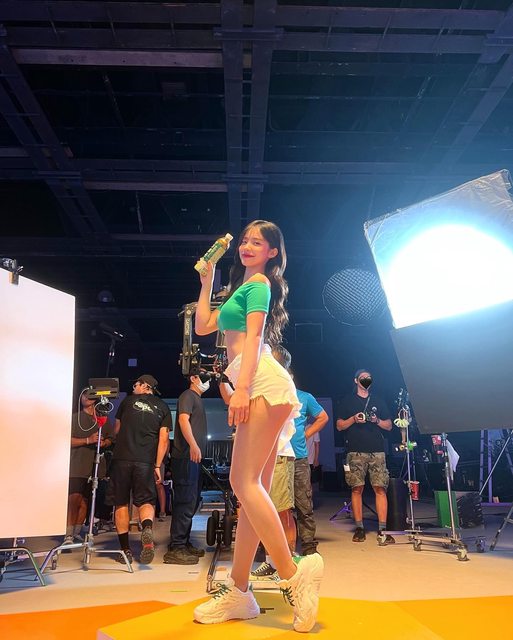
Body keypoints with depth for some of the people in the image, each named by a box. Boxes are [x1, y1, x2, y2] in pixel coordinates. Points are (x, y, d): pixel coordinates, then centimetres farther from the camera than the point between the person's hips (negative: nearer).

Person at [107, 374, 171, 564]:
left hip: (122, 458, 0)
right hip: (146, 462, 0)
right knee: (146, 501, 7)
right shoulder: (163, 407, 11)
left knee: (121, 503, 9)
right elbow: (163, 439, 2)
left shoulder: (128, 401, 11)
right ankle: (147, 530, -23)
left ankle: (125, 549, 8)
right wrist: (157, 465, 3)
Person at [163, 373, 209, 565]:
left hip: (193, 458, 10)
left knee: (192, 502, 14)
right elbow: (183, 419, -20)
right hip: (185, 457, -10)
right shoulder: (188, 395, -3)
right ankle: (175, 549, -9)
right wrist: (193, 445, -30)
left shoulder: (198, 399, 25)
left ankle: (184, 544, 22)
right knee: (185, 502, -11)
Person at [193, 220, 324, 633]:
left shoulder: (258, 284, 4)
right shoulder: (243, 289, 30)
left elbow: (253, 336, -9)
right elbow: (203, 326, 32)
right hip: (260, 387, 9)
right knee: (253, 487, 3)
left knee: (245, 482, -17)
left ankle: (293, 576, -17)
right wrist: (207, 282, 32)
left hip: (261, 382, -9)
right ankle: (238, 592, 6)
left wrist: (241, 388, -18)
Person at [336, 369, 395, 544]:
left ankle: (382, 529, -6)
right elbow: (339, 425, 9)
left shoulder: (378, 401, 18)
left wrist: (377, 420, -2)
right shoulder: (348, 401, 13)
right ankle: (359, 528, 5)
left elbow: (389, 425, 17)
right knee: (357, 489, -3)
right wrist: (354, 419, -8)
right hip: (356, 451, -1)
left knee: (380, 488, -7)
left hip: (377, 451, 1)